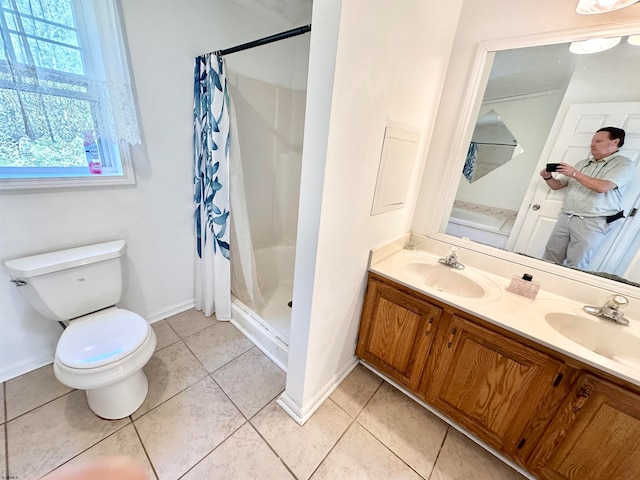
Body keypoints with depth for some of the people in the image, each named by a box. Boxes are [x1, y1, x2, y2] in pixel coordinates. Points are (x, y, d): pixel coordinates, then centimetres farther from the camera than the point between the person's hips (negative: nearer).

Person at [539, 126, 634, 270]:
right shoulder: (583, 163, 18)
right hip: (566, 217, 5)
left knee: (576, 265, -3)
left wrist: (574, 173, -14)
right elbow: (557, 185, 19)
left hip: (592, 222, -5)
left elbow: (602, 187, -18)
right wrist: (548, 177, -2)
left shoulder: (623, 164, 0)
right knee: (550, 257, 3)